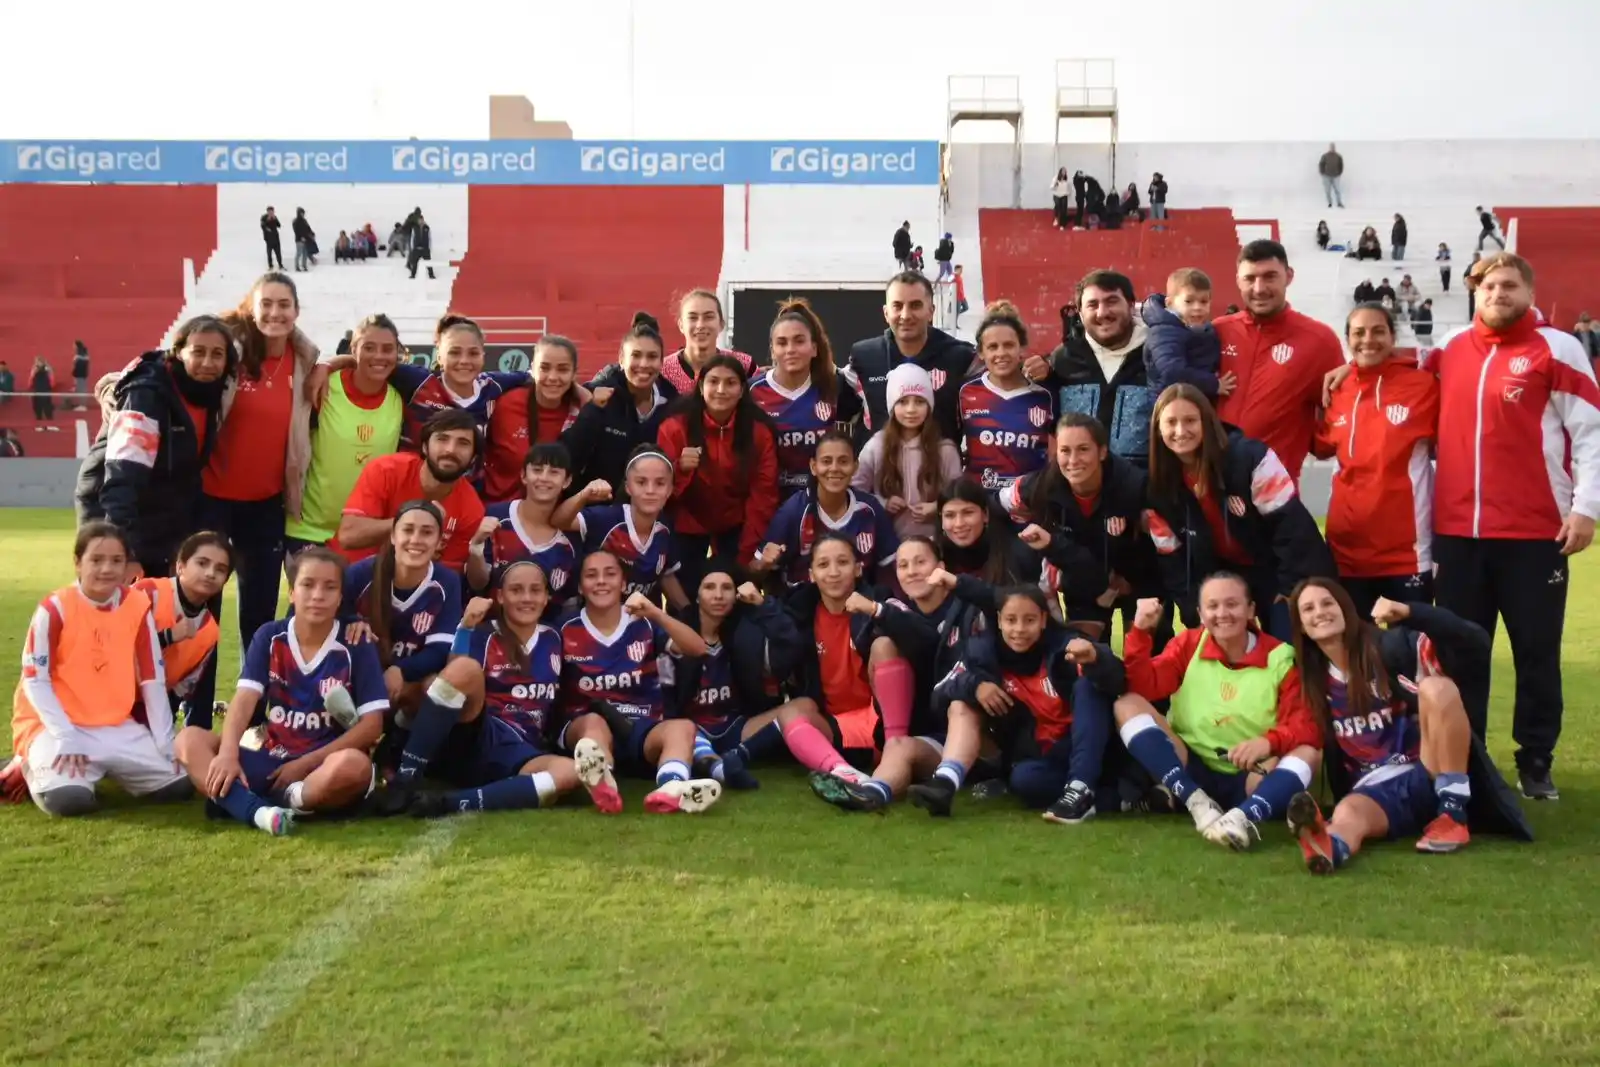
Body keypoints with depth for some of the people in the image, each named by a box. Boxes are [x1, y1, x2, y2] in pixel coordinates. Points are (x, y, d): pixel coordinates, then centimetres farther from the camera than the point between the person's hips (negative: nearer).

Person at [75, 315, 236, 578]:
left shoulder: (209, 394, -1)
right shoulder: (146, 394, -25)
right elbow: (122, 477, -34)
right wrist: (122, 552, -42)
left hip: (166, 531, 7)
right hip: (118, 523, -7)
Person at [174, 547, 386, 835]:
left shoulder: (357, 646, -4)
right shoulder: (269, 637, 5)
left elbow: (372, 724, -8)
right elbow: (245, 698, -8)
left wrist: (305, 764, -13)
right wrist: (228, 753, -28)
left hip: (323, 766, -4)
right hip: (273, 761, 4)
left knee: (353, 765, -39)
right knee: (189, 739, -17)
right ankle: (258, 812, -40)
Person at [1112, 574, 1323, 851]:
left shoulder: (1281, 658, -5)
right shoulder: (1189, 644, 3)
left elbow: (1305, 725, -13)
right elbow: (1144, 686, -7)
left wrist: (1270, 741, -34)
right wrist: (1140, 632, -19)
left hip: (1249, 782, -1)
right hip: (1190, 771, 2)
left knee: (1309, 753, -27)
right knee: (1128, 704, -17)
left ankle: (1242, 817, -50)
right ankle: (1197, 804, -29)